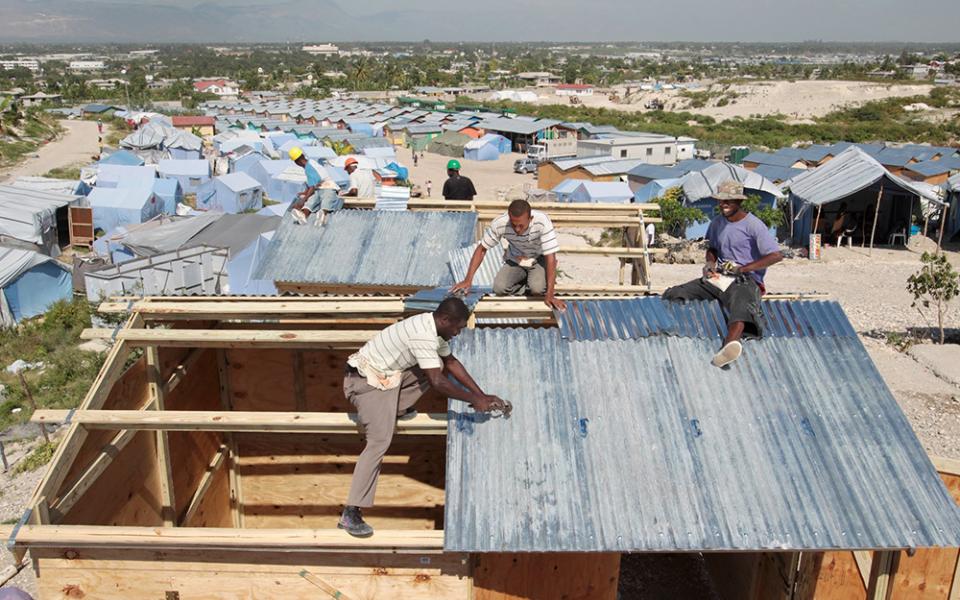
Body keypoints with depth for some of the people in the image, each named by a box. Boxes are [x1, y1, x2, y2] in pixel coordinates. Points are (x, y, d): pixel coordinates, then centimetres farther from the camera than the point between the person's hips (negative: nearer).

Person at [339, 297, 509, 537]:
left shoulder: (434, 327, 5)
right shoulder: (423, 336, -26)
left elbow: (451, 362, 14)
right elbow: (437, 382, -28)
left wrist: (481, 395, 9)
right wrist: (473, 400, -17)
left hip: (387, 373, 9)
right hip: (367, 381, -9)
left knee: (438, 366, 5)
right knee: (380, 441, -22)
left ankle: (391, 410, 9)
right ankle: (351, 514, -20)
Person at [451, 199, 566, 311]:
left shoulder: (542, 221, -35)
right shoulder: (499, 223, -27)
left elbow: (550, 257, -33)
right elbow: (482, 249, -12)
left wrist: (549, 295, -38)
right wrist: (468, 280, -19)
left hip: (539, 259, -2)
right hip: (515, 260, 2)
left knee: (538, 289, -31)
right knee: (499, 288, -23)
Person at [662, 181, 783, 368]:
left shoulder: (753, 225, -5)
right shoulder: (717, 223, 15)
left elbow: (776, 255, -12)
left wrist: (742, 269, -15)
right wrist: (710, 263, 9)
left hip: (745, 280, -8)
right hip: (717, 277, 8)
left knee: (741, 308, -43)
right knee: (671, 296, -9)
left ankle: (730, 344, -70)